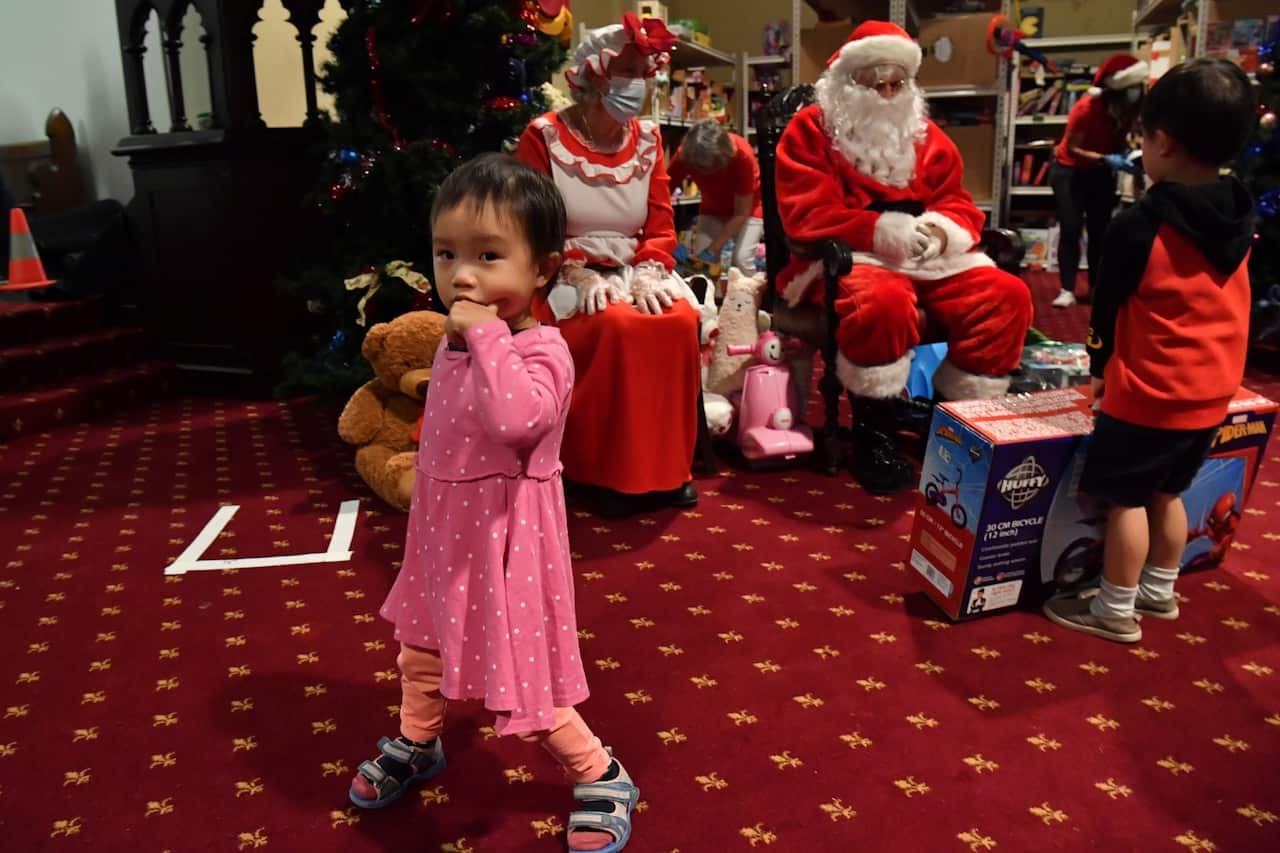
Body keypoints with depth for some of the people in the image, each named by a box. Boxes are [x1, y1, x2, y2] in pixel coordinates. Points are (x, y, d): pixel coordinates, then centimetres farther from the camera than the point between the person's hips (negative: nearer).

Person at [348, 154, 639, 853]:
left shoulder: (541, 350, -23)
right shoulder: (456, 342, 3)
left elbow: (516, 419, -43)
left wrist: (488, 334, -36)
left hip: (502, 532, -9)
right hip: (444, 525, 9)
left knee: (521, 683, 0)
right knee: (421, 644, 28)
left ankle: (602, 777, 24)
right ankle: (415, 745, 55)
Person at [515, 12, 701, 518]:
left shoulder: (648, 139, 9)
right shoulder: (544, 137, -5)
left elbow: (662, 224, 6)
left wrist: (648, 274, -14)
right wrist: (582, 276, -22)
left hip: (635, 273, 4)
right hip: (566, 280, -4)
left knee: (680, 321, -27)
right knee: (620, 327, -34)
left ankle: (667, 466, -14)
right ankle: (608, 471, -20)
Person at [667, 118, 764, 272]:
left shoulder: (742, 155, -35)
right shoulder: (685, 154, -29)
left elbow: (741, 213, -27)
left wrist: (711, 250, -31)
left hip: (748, 207, -3)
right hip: (713, 209, 3)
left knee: (741, 259, -21)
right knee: (702, 261, -13)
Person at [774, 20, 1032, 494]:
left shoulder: (926, 135, 16)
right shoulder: (811, 129, 0)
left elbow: (956, 202, 14)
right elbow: (807, 216, -11)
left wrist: (941, 228, -12)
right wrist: (882, 232, -22)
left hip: (926, 258, 6)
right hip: (845, 258, -5)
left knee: (1007, 295, -16)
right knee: (884, 302, -40)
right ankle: (873, 431, -19)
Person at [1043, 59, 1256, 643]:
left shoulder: (1138, 227, -20)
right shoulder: (1240, 220, 1)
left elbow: (1108, 308, -8)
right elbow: (1221, 304, 12)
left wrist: (1099, 369, 10)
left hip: (1148, 393, -7)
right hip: (1212, 391, 7)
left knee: (1125, 500, 5)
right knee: (1167, 493, 21)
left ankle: (1116, 612, 15)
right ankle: (1159, 592, 34)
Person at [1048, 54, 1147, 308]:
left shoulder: (1128, 108, -11)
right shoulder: (1087, 108, -26)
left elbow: (1119, 138, 4)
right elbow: (1072, 148, -22)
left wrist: (1126, 151, -18)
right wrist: (1107, 160, -32)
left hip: (1101, 173, 5)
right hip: (1070, 171, -5)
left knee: (1100, 231, 1)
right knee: (1070, 230, -13)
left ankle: (1097, 287, 6)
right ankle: (1067, 290, -12)